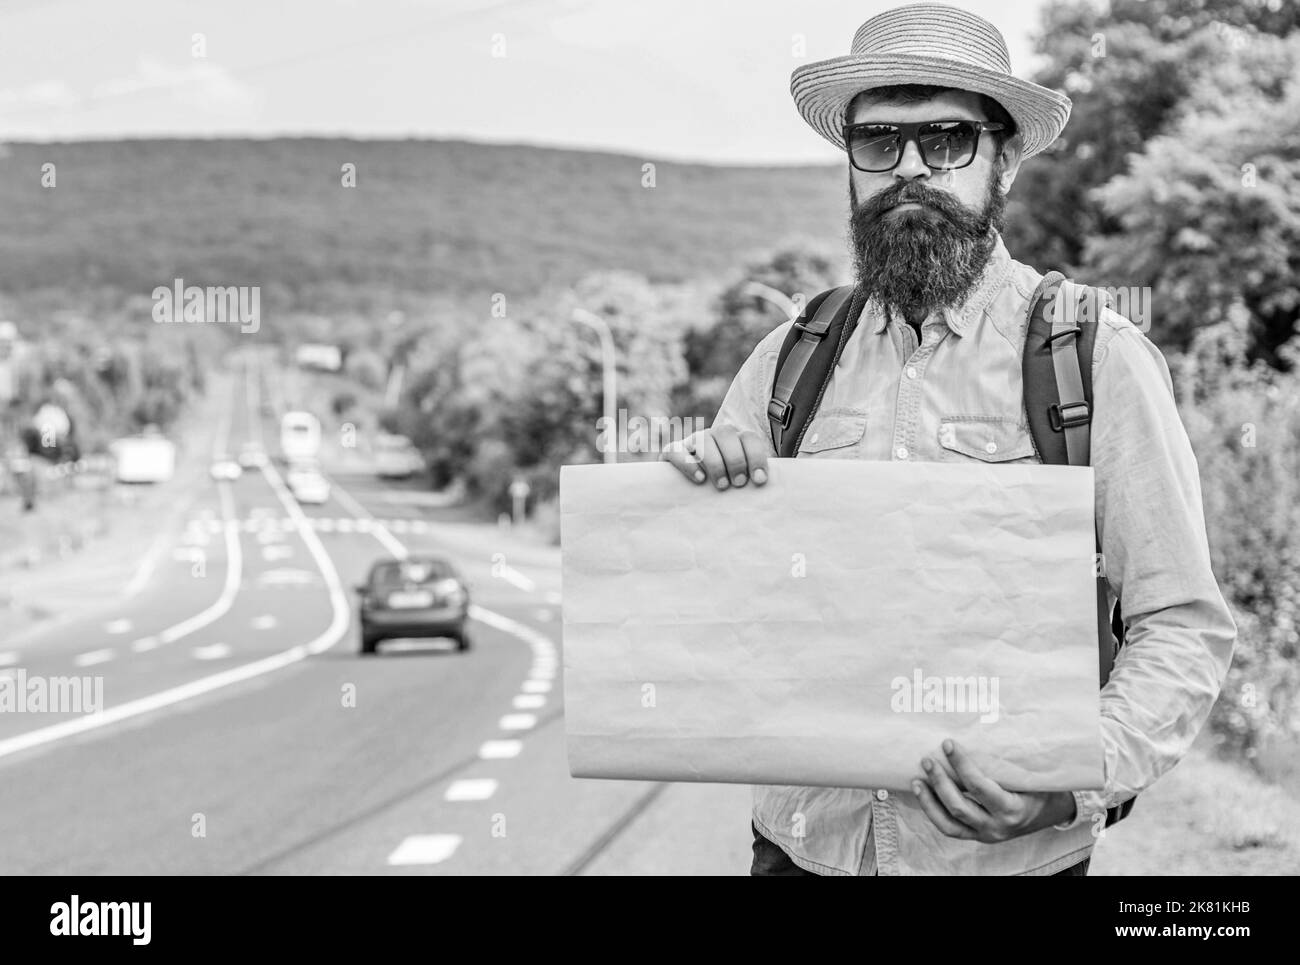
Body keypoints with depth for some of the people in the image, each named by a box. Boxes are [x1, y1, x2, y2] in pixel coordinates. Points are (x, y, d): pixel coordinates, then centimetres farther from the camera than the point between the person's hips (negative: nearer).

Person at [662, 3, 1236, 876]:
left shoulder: (1099, 359, -7)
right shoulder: (788, 360, 3)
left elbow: (1183, 630, -8)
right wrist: (696, 489, -11)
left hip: (1010, 856, -3)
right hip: (801, 841, 3)